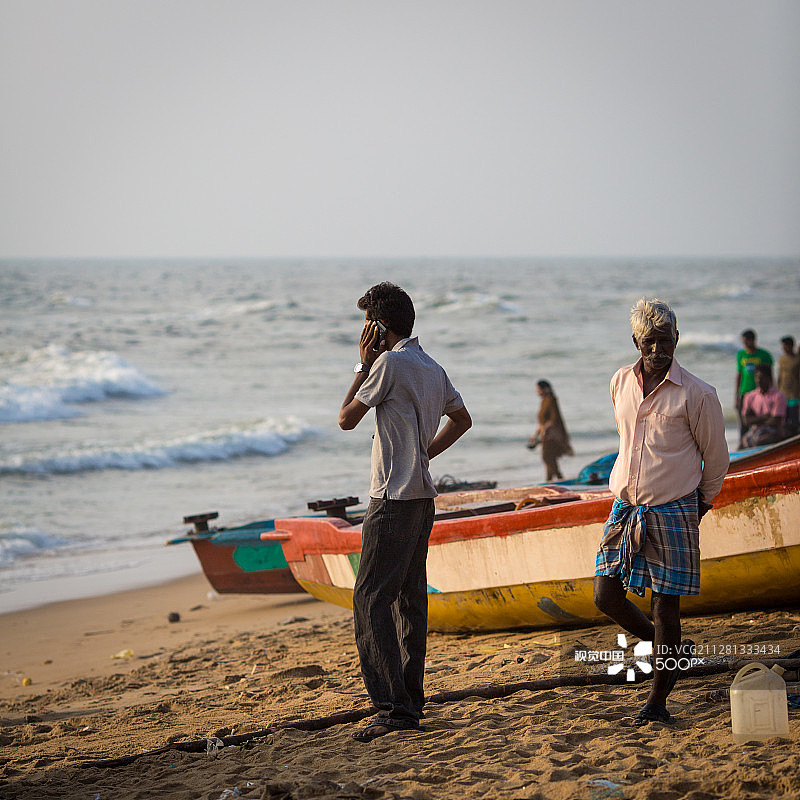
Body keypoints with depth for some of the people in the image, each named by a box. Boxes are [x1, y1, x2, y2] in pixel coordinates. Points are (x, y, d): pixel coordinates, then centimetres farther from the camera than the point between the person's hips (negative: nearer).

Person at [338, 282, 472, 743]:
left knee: (371, 599, -10)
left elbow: (346, 419, -6)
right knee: (410, 597, 13)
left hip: (394, 497, -9)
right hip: (422, 497, 9)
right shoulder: (433, 368, 15)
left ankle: (394, 706, -18)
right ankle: (412, 700, 17)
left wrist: (364, 365, 2)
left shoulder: (390, 363, -11)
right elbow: (462, 419, 30)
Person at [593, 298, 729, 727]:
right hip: (625, 509, 5)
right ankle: (669, 649, 26)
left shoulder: (697, 395, -9)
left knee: (665, 605, -2)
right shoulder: (621, 383, 5)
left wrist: (699, 506, 10)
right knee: (607, 597, 0)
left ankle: (658, 699, 10)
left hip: (672, 513, -5)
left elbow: (716, 458, 2)